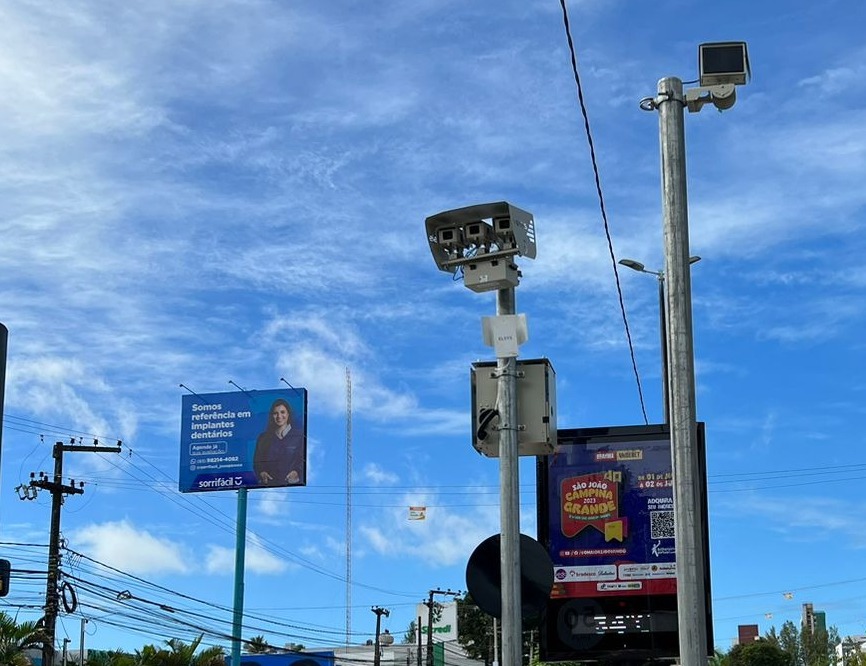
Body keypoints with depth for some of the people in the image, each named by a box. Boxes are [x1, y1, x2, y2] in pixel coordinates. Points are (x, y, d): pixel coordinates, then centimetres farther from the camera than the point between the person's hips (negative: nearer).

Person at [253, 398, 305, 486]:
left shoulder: (299, 435, 6)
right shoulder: (264, 437, 15)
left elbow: (303, 459, 1)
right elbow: (257, 461, 15)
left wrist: (296, 472, -16)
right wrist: (261, 473, -4)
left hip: (292, 484, -2)